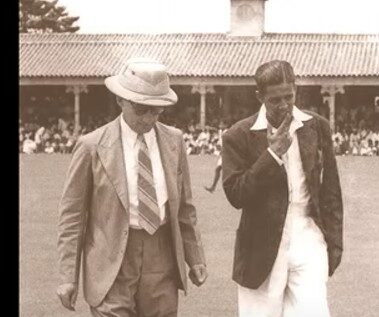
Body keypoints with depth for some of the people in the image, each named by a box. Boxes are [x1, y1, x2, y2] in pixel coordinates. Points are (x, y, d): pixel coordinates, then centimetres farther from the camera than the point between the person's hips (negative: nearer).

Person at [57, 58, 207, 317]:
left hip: (162, 262, 3)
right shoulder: (92, 146, -5)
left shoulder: (173, 141, 6)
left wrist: (195, 258, 13)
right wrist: (69, 277, -5)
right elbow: (72, 215, -2)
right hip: (112, 266, -3)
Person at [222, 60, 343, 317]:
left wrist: (334, 241, 8)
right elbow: (235, 195, -11)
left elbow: (331, 189, 10)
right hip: (263, 245, -1)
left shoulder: (317, 127, 5)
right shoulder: (239, 137, -3)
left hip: (308, 240, 1)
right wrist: (273, 154, -16)